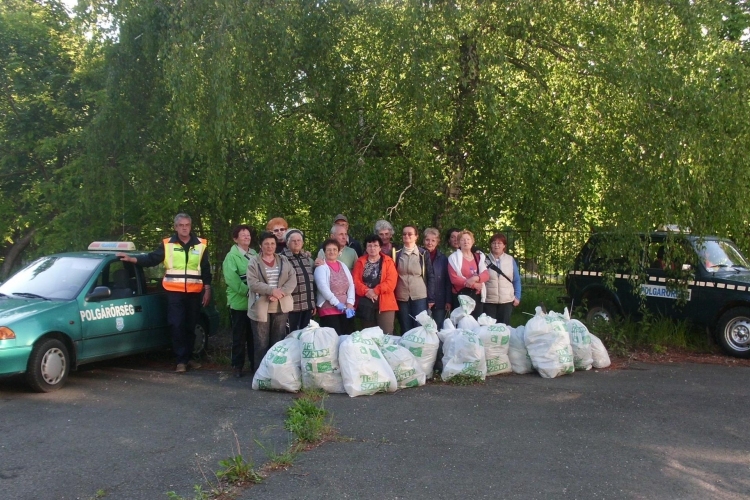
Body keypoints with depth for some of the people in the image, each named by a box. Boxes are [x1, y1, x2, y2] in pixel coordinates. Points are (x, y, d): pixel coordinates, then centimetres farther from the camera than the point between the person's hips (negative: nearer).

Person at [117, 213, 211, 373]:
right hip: (175, 292, -1)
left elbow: (206, 269, 7)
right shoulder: (167, 244, 3)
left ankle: (189, 357, 22)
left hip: (194, 293, 1)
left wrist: (207, 290, 4)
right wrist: (131, 259, -11)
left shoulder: (200, 244, 5)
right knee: (177, 326, -6)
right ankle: (181, 360, 0)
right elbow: (152, 259, 0)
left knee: (190, 326, 10)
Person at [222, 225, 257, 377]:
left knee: (254, 335, 11)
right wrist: (247, 291, -21)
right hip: (239, 302, -5)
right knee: (239, 336, 2)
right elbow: (231, 279, -16)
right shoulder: (232, 256, -6)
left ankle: (254, 364, 20)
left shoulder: (255, 255, 13)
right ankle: (237, 366, 12)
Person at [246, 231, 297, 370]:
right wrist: (272, 290, -20)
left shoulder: (284, 260, 11)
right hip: (261, 308, -3)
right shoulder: (253, 262, 2)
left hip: (281, 307, 3)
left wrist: (281, 293, -15)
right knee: (261, 343, 1)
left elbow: (292, 279, 1)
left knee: (278, 342, 8)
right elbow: (253, 283, -10)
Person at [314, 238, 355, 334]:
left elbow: (351, 285, 8)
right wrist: (337, 303, -15)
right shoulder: (321, 267, -2)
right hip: (329, 310, -5)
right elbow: (323, 287, -14)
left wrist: (350, 304, -5)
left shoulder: (343, 266, 15)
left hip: (346, 309, 5)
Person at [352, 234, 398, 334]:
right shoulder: (360, 262, 10)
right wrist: (366, 291, -16)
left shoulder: (388, 261, 3)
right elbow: (355, 280, 0)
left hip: (384, 303, -2)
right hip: (365, 303, 2)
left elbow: (391, 282, -8)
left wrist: (376, 291, -16)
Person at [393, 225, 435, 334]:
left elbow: (430, 276, 2)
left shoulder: (423, 254, 1)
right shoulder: (397, 254, 5)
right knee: (405, 330, 7)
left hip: (420, 297, -2)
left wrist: (431, 298, -2)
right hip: (402, 297, 2)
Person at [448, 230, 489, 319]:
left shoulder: (479, 256, 13)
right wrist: (474, 285, -12)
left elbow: (486, 275, 2)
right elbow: (454, 278, -11)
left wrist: (475, 278, -20)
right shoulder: (454, 257, -1)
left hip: (477, 295, 4)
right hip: (461, 295, -4)